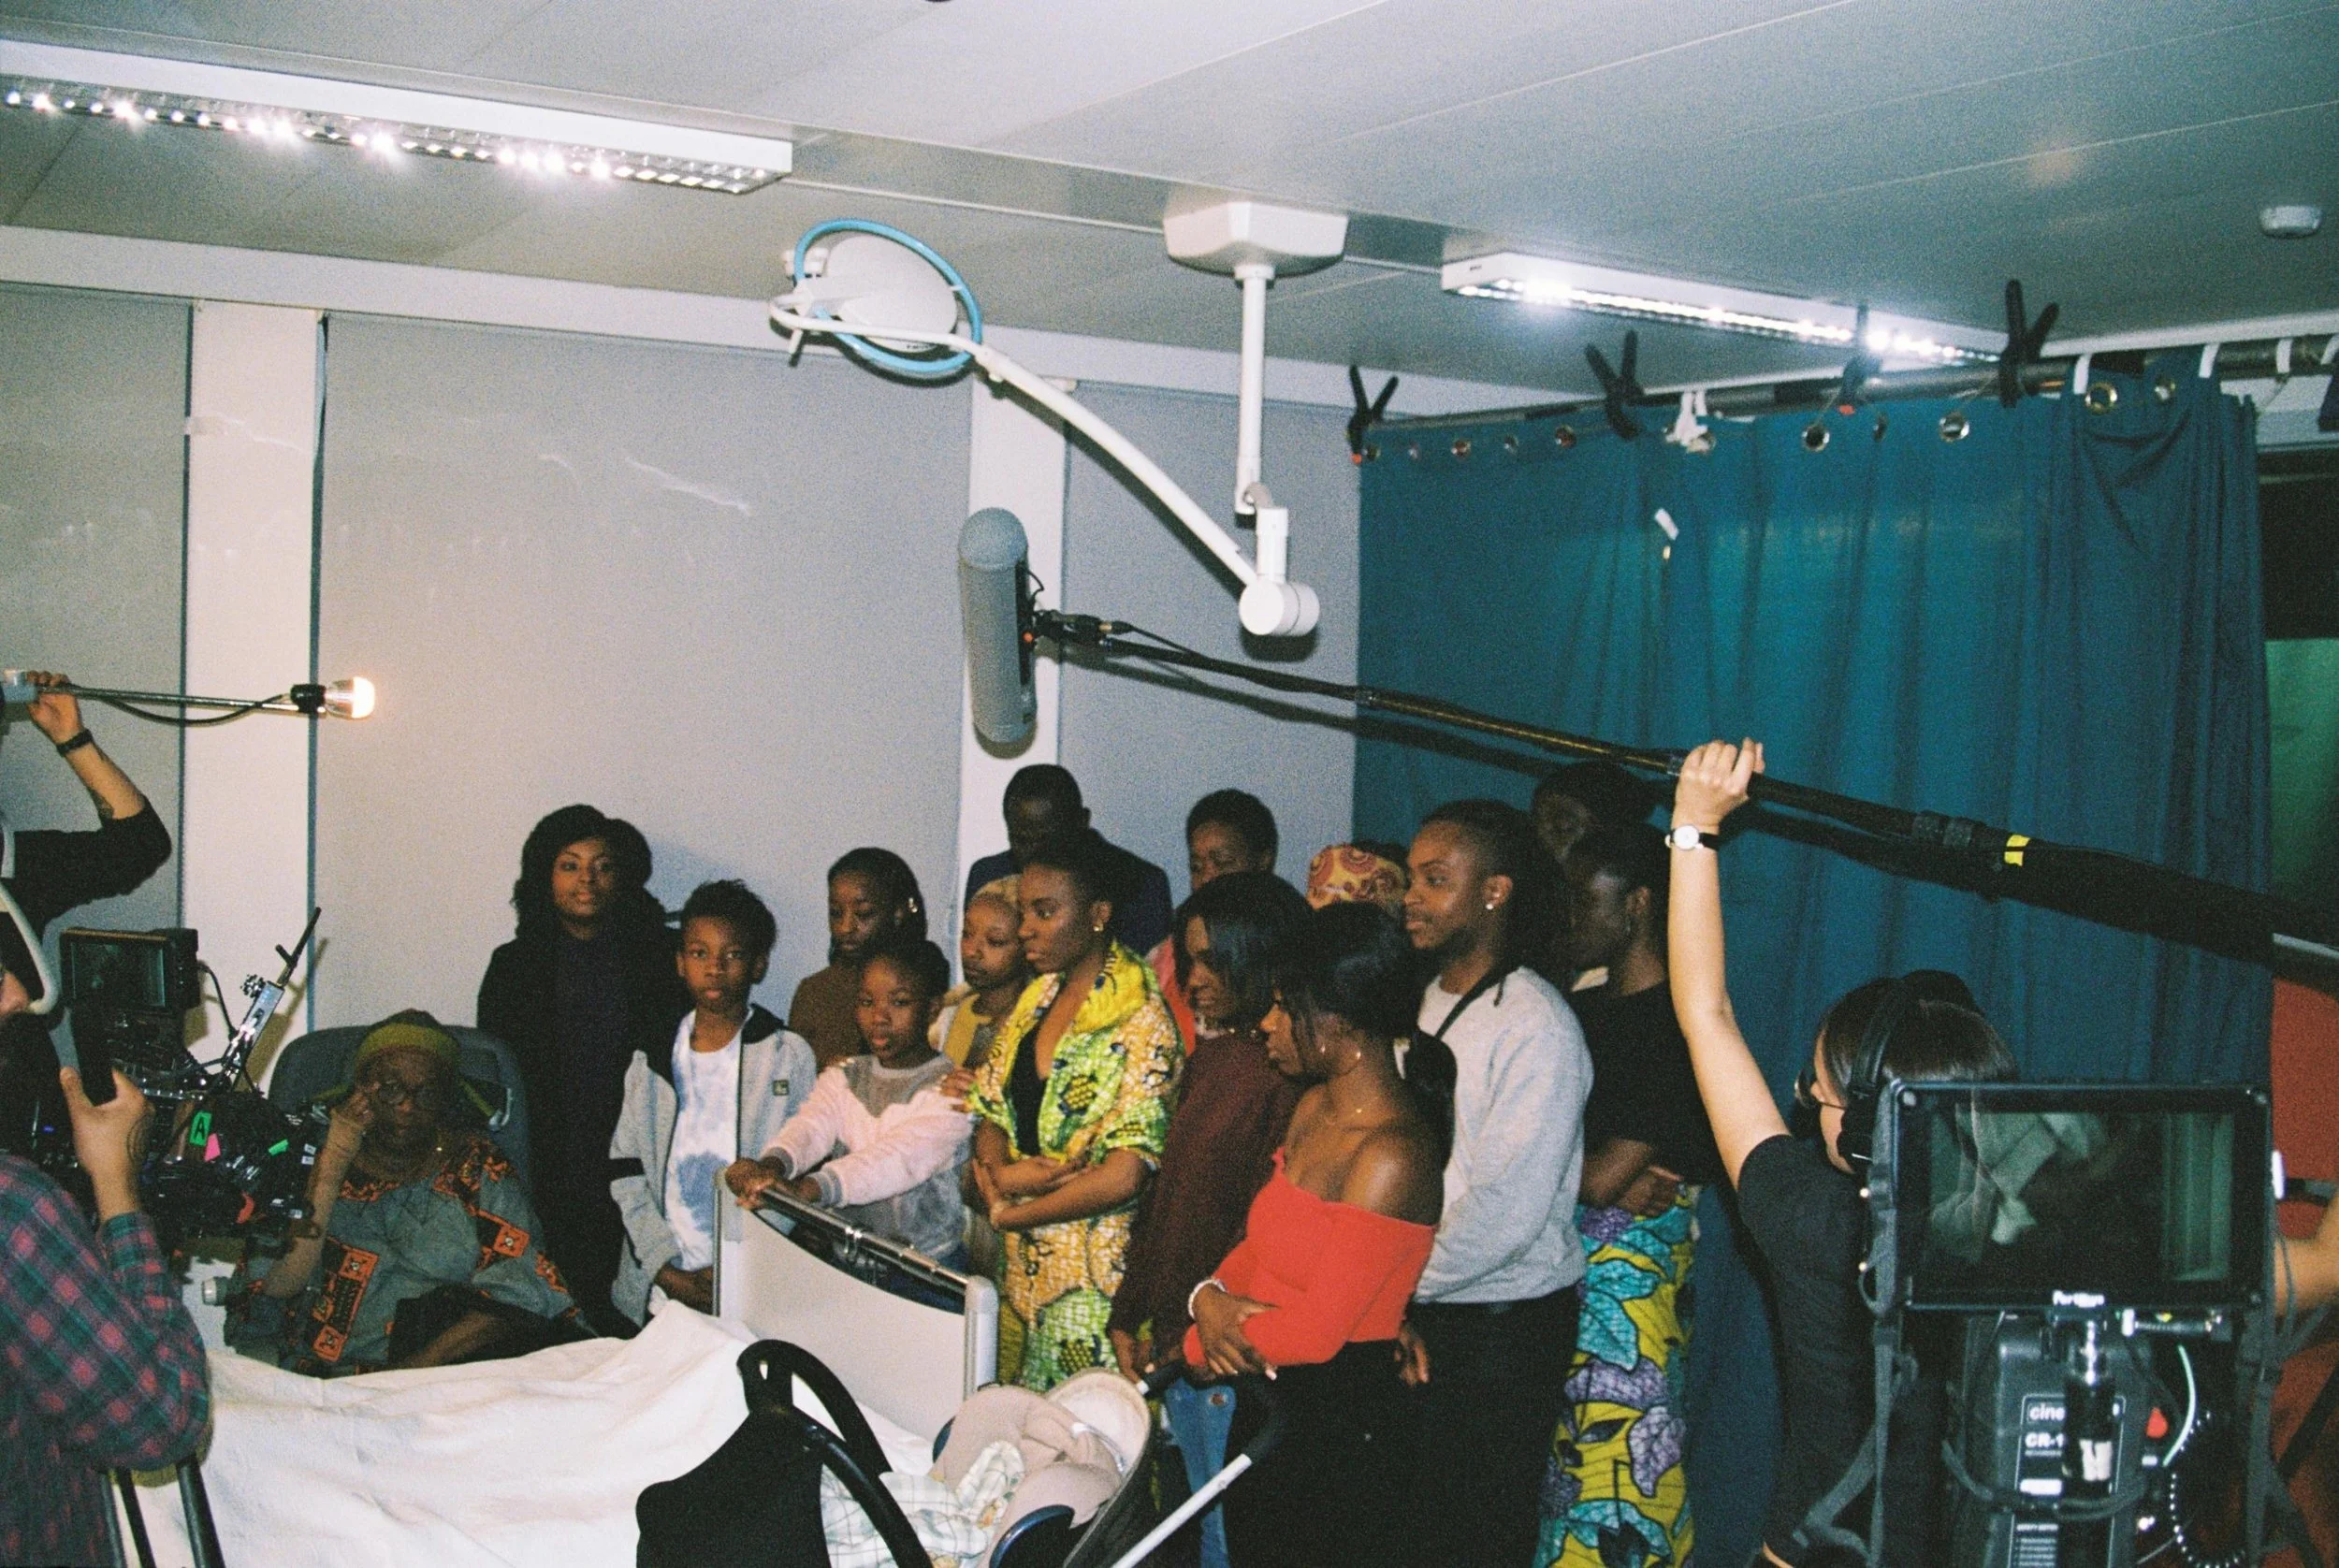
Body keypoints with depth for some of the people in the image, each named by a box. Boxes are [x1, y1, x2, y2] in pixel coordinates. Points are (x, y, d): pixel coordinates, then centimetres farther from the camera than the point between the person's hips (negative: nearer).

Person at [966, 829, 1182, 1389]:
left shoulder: (1141, 1021, -15)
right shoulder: (1037, 997, 9)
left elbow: (1124, 1176, -21)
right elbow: (993, 1111, 13)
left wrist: (1008, 1213, -11)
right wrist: (1001, 1171, -9)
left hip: (1091, 1275, -7)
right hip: (1022, 1263, 7)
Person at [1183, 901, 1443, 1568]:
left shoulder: (1392, 1155, -23)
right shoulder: (1314, 1109, 5)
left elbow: (1316, 1330, -22)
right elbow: (1260, 1245, 11)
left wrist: (1219, 1317, -7)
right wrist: (1210, 1297, -9)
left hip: (1341, 1420, -8)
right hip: (1264, 1400, 8)